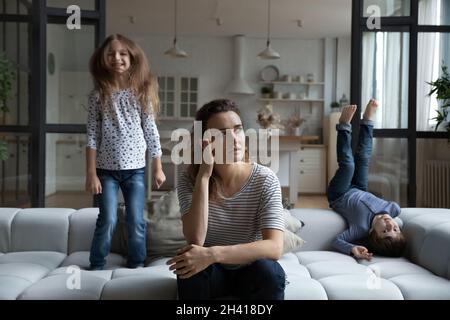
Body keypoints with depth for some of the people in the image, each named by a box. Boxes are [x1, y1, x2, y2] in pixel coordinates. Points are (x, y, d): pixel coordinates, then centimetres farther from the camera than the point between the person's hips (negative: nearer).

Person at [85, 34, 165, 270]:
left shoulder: (142, 93, 1)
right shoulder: (98, 94, -2)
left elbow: (151, 132, 3)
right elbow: (92, 136, -4)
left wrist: (158, 168, 3)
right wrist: (91, 173, -8)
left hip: (135, 168, 1)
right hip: (106, 169, -1)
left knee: (136, 221, 5)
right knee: (107, 220, -2)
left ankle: (136, 264, 23)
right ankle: (96, 266, 16)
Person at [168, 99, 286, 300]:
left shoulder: (265, 180, -18)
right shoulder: (190, 180, -13)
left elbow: (275, 248, -29)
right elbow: (195, 240, -28)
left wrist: (212, 254, -41)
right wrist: (204, 175, -32)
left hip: (251, 271, 0)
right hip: (211, 272, 1)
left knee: (268, 271, -33)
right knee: (190, 269, -31)